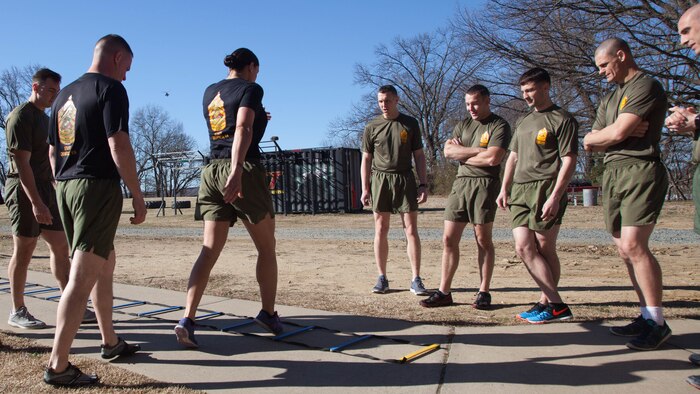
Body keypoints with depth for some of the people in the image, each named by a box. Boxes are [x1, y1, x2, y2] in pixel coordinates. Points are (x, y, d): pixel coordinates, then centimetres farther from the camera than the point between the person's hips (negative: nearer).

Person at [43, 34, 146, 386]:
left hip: (65, 186, 9)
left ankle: (110, 342, 29)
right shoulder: (111, 89, -7)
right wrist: (137, 195, -12)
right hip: (98, 186, -9)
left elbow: (52, 152, 19)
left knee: (105, 265, 19)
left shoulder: (64, 95, 18)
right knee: (83, 277, -8)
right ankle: (58, 367, -6)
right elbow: (119, 147, -16)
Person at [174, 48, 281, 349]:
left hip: (212, 171, 6)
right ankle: (268, 313, 20)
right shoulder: (251, 89, -2)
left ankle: (187, 319, -9)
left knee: (210, 251, 3)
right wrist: (236, 172, -29)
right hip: (245, 170, -6)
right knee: (266, 247, 11)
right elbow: (242, 130, -18)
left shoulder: (210, 92, 18)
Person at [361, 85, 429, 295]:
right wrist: (365, 188, 1)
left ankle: (416, 280, 1)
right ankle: (382, 278, 11)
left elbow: (419, 156, 8)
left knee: (411, 229, -3)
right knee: (380, 230, 2)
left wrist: (423, 184, 0)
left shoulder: (410, 124, 7)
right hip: (380, 179, 1)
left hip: (405, 179, 0)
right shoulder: (372, 127, 7)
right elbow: (366, 159, 9)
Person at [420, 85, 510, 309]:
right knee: (449, 239, 1)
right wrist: (478, 150, -8)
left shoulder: (499, 126, -1)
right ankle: (444, 292, 6)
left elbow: (493, 158, -15)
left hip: (484, 184, -5)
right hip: (461, 182, 5)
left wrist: (462, 154, -2)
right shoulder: (463, 125, 17)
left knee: (483, 240, 0)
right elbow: (448, 151, 3)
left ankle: (484, 292, 11)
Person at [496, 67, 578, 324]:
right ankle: (556, 304, 3)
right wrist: (504, 189, 16)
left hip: (546, 189, -7)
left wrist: (555, 197, -17)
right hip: (520, 190, 7)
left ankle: (549, 303, 3)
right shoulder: (523, 121, 22)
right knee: (523, 247, -3)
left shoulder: (562, 120, -1)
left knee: (544, 249, -6)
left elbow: (569, 160, -8)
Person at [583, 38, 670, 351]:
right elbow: (589, 143, 15)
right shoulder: (609, 98, 25)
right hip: (612, 174, 9)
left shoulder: (646, 87, -3)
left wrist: (601, 136, 6)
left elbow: (619, 132, -15)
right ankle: (647, 316, 11)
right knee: (625, 250, 5)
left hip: (640, 171, -9)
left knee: (633, 245, -17)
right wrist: (616, 134, -2)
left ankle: (657, 322, -11)